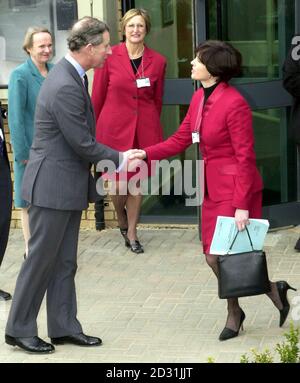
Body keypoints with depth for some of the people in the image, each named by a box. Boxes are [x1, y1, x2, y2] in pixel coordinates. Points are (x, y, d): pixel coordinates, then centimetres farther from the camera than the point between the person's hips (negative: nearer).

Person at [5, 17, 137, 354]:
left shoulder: (69, 75, 8)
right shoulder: (65, 87, -24)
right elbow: (83, 144, -20)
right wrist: (118, 159, -7)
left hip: (68, 186, 10)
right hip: (53, 186, -10)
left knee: (64, 263, 14)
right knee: (40, 260, 2)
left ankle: (64, 327, 22)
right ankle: (19, 329, 13)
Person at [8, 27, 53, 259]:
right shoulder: (20, 75, -12)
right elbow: (16, 117, -13)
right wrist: (23, 153, -15)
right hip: (32, 148, -5)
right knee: (30, 203, 5)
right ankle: (31, 251, 14)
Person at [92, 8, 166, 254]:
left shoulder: (157, 61, 2)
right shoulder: (109, 57, -5)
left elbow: (157, 99, 12)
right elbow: (97, 96, 2)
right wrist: (96, 129, 5)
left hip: (145, 129, 2)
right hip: (114, 127, -2)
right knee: (118, 184, 1)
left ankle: (132, 233, 24)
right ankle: (122, 222, 32)